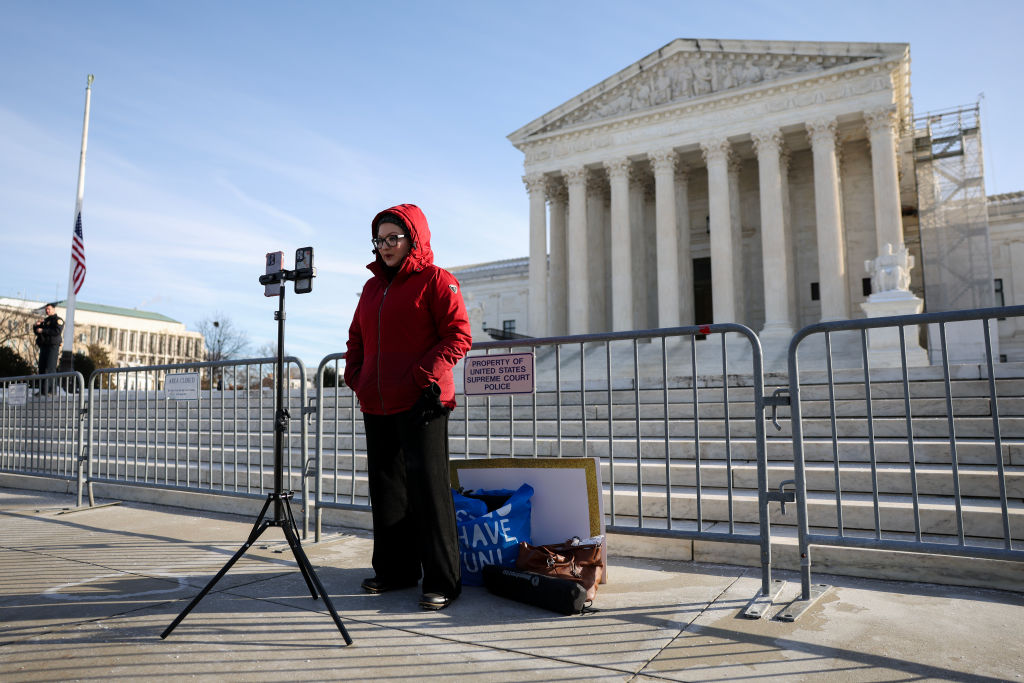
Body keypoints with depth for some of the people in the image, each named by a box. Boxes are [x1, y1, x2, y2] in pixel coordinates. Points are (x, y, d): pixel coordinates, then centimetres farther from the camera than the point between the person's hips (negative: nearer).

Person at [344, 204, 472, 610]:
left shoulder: (435, 280, -3)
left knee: (427, 488, -7)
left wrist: (425, 374, -18)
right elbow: (357, 337, 26)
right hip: (376, 406, 8)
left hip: (421, 405, -8)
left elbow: (458, 335, -10)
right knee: (386, 489, 13)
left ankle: (441, 581, 2)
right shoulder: (372, 287, 19)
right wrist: (354, 375, 10)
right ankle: (395, 570, 26)